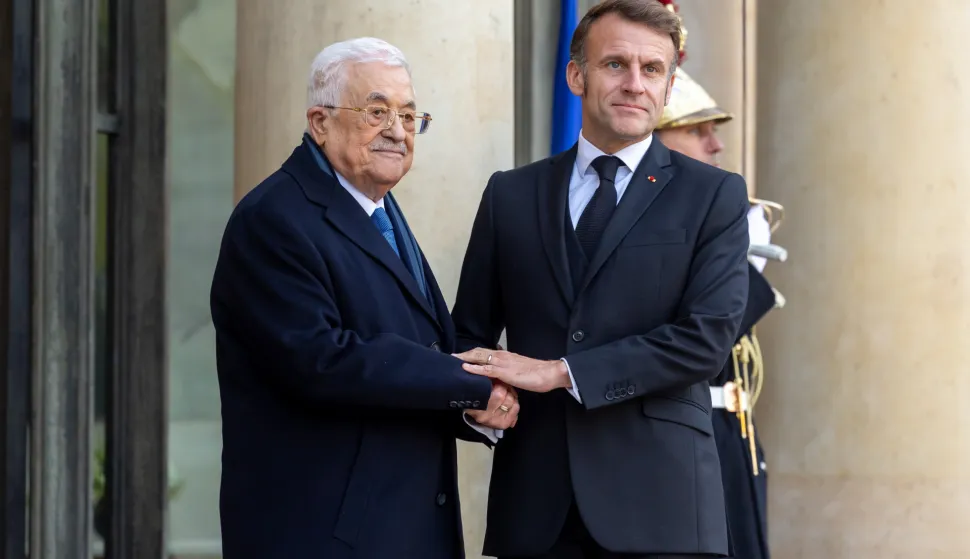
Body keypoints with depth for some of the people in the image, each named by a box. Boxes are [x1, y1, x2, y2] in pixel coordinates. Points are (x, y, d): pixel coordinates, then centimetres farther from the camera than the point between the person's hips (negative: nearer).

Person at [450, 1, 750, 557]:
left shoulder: (715, 196, 3)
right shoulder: (511, 196, 12)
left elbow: (708, 335, -9)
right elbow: (470, 332, 15)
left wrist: (560, 372, -13)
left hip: (658, 501, -2)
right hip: (535, 502, 2)